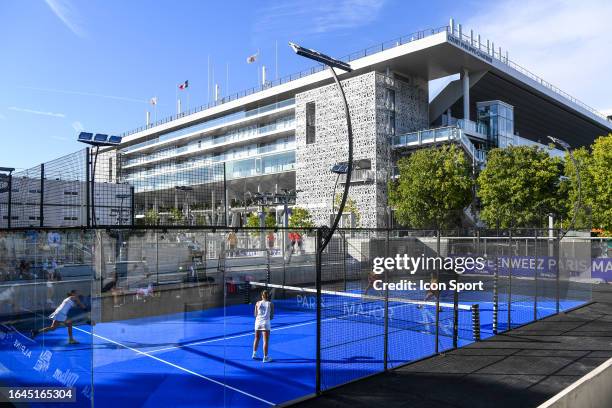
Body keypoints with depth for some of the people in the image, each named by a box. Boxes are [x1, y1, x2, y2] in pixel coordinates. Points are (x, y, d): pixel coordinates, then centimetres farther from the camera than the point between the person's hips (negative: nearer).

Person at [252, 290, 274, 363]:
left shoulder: (258, 303, 4)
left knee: (256, 339, 21)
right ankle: (265, 358, 2)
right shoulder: (271, 304, 0)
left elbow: (255, 315, 7)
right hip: (266, 323, -3)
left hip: (258, 322, 3)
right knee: (266, 341, 1)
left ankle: (254, 354, 27)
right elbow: (272, 316, 1)